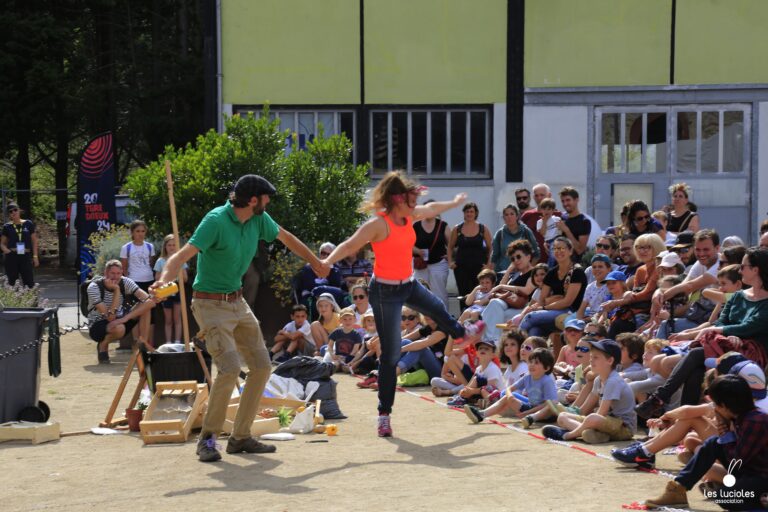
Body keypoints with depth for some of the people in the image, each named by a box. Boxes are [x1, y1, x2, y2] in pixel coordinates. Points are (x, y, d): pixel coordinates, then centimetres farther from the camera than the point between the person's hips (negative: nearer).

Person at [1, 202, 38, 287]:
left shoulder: (28, 224, 5)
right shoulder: (7, 226, 5)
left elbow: (34, 241, 8)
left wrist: (35, 256, 2)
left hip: (26, 256, 0)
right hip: (11, 257, 0)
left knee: (29, 283, -6)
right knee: (12, 282, 2)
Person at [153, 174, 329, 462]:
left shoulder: (259, 220, 1)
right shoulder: (217, 221, -21)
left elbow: (286, 238, 20)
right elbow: (184, 254, -31)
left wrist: (316, 263, 32)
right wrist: (165, 278, -50)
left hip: (238, 303, 8)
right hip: (211, 305, -8)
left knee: (261, 365, 5)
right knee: (230, 367, -22)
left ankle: (240, 437, 14)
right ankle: (207, 439, -7)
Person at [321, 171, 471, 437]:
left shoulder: (409, 217, 3)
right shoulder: (379, 224, -21)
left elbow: (431, 208, 24)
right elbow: (349, 245, -28)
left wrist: (455, 202, 41)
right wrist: (327, 261, -46)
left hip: (409, 285, 7)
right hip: (386, 292, -7)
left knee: (438, 310, 28)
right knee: (390, 354, -7)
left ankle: (461, 334, 66)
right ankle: (384, 414, 0)